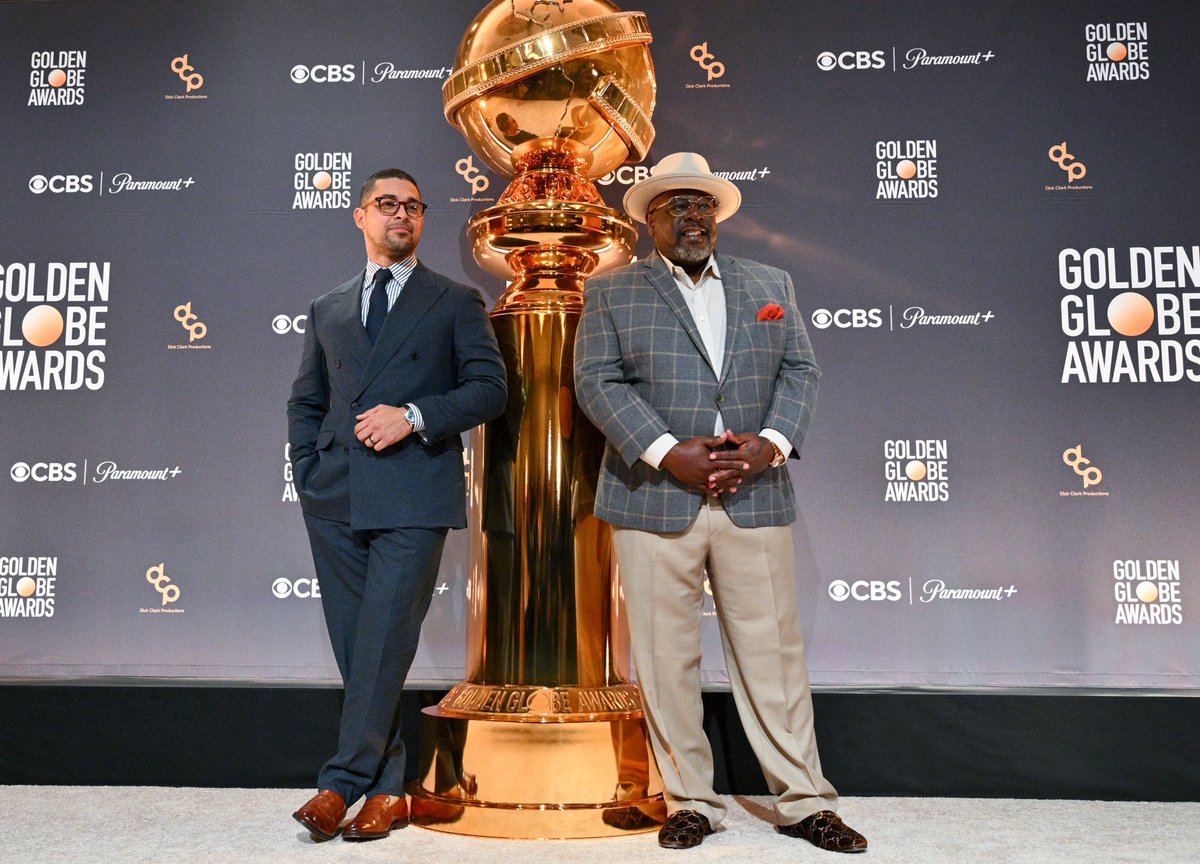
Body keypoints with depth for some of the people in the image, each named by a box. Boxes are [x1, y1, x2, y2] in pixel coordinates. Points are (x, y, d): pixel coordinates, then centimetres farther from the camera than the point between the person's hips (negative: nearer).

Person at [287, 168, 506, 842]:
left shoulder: (456, 302, 10)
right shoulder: (329, 310, 21)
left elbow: (489, 388, 0)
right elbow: (306, 401, 24)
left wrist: (414, 416, -12)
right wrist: (309, 473, 9)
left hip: (412, 498, -4)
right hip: (336, 502, 4)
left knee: (383, 642, -11)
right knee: (356, 649, 5)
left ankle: (342, 784, -3)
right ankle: (388, 788, 15)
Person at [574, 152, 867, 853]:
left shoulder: (770, 285, 16)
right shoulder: (611, 292, 8)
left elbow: (800, 370, 9)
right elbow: (598, 382, -3)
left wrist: (771, 444, -9)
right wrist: (669, 453, -15)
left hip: (755, 500, 2)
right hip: (653, 501, -1)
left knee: (775, 652, 5)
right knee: (667, 658, 4)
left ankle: (804, 801, 19)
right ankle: (691, 802, 19)